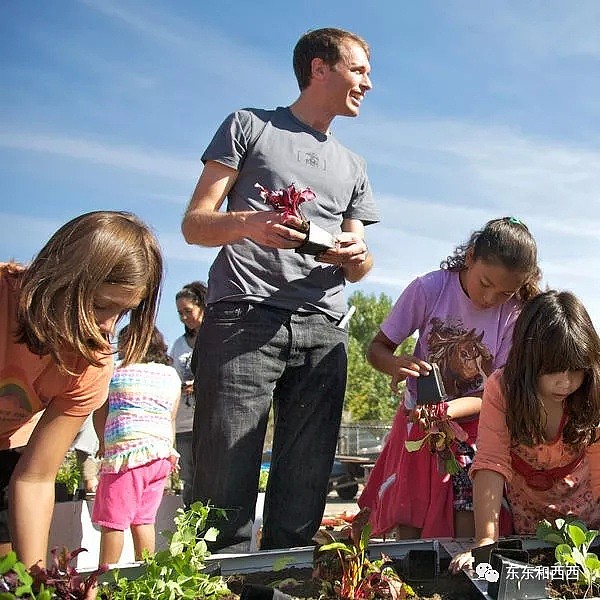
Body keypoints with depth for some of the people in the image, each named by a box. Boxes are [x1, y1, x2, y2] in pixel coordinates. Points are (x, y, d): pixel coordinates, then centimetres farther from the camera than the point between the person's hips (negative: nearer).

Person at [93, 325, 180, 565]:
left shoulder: (115, 373, 1)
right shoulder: (172, 376, 12)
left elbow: (99, 415, 9)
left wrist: (104, 443, 24)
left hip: (127, 450, -6)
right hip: (161, 452, 6)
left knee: (112, 522, -1)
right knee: (143, 520, 12)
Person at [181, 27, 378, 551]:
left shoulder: (352, 166, 28)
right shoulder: (250, 126, 14)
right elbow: (195, 224, 5)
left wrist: (358, 255, 1)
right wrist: (247, 223, -17)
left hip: (322, 330, 5)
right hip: (243, 316, -4)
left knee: (303, 498, 1)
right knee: (225, 485, -11)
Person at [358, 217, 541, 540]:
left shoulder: (516, 314, -12)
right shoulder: (429, 289, -14)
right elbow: (377, 348, -7)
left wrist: (447, 411, -30)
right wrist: (396, 364, -31)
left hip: (473, 427, 0)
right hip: (417, 425, 0)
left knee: (469, 535, -10)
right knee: (408, 533, -1)